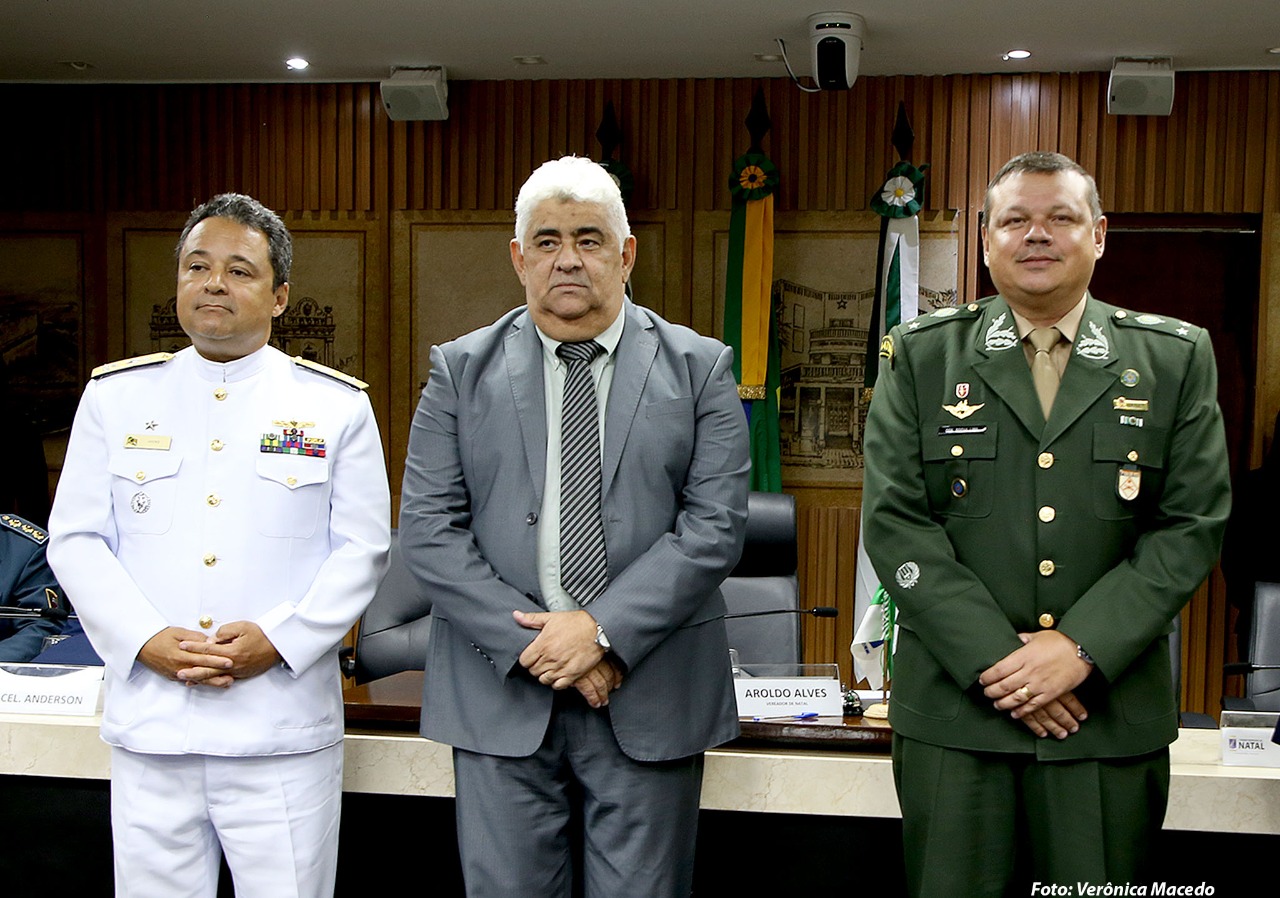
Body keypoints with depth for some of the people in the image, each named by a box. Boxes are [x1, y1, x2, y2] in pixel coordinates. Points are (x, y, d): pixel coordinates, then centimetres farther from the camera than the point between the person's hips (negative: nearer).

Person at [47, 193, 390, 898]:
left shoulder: (338, 405, 4)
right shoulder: (115, 394, 9)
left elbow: (362, 549, 2)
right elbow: (75, 541, 6)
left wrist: (279, 639, -12)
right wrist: (146, 641, -8)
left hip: (283, 733, -1)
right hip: (148, 729, 2)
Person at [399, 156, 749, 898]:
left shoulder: (699, 368, 3)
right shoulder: (461, 370, 5)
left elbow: (716, 525, -5)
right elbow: (429, 531, -2)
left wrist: (604, 630, -14)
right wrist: (532, 642, -11)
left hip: (649, 696, 0)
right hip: (501, 692, 1)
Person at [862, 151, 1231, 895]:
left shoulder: (1176, 358, 6)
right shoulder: (921, 356, 4)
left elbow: (1195, 524, 0)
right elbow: (896, 521, -3)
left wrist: (1082, 648, -11)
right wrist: (994, 659, -12)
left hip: (1113, 713, 1)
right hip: (954, 708, 0)